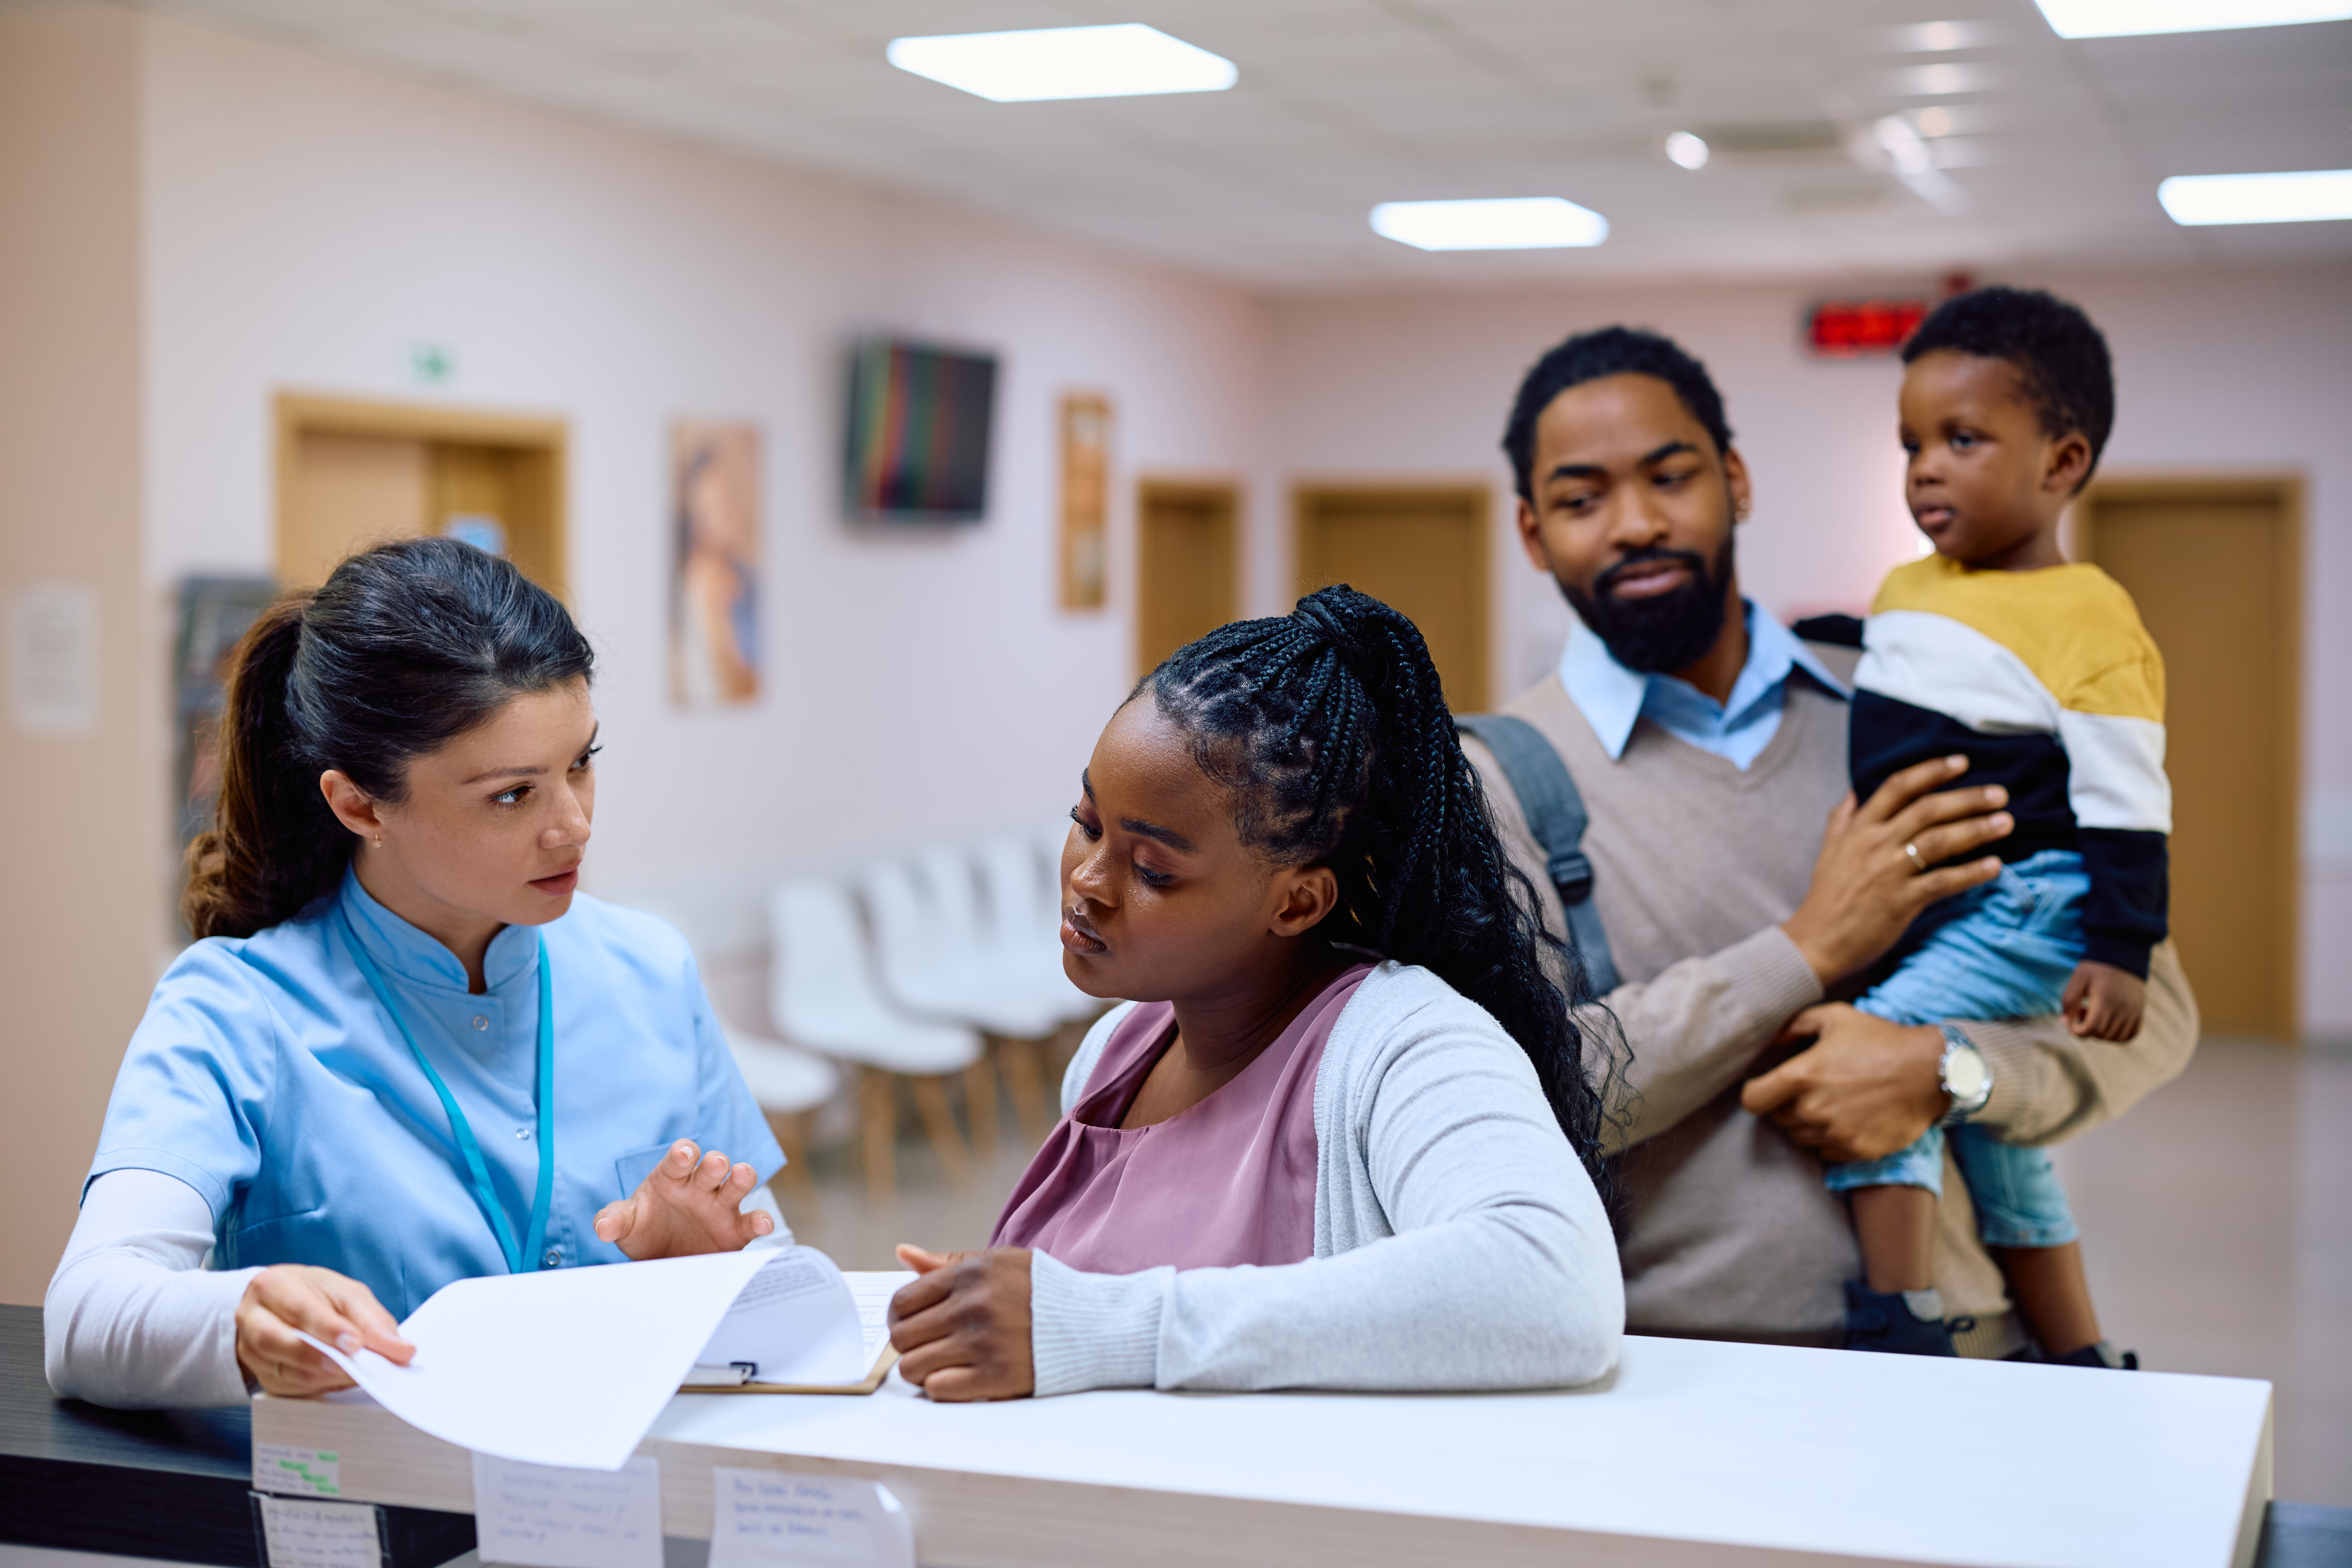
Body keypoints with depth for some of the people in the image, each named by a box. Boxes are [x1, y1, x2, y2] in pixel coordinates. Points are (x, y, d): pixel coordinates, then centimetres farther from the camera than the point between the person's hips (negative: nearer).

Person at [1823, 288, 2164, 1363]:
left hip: (2021, 918, -9)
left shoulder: (2088, 620, -13)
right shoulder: (1904, 593, 10)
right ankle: (2081, 1375, 31)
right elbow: (1874, 752, 23)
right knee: (1997, 1148, 17)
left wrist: (2120, 951, -19)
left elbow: (2125, 804, -15)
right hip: (1926, 919, 9)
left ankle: (1899, 1326, -22)